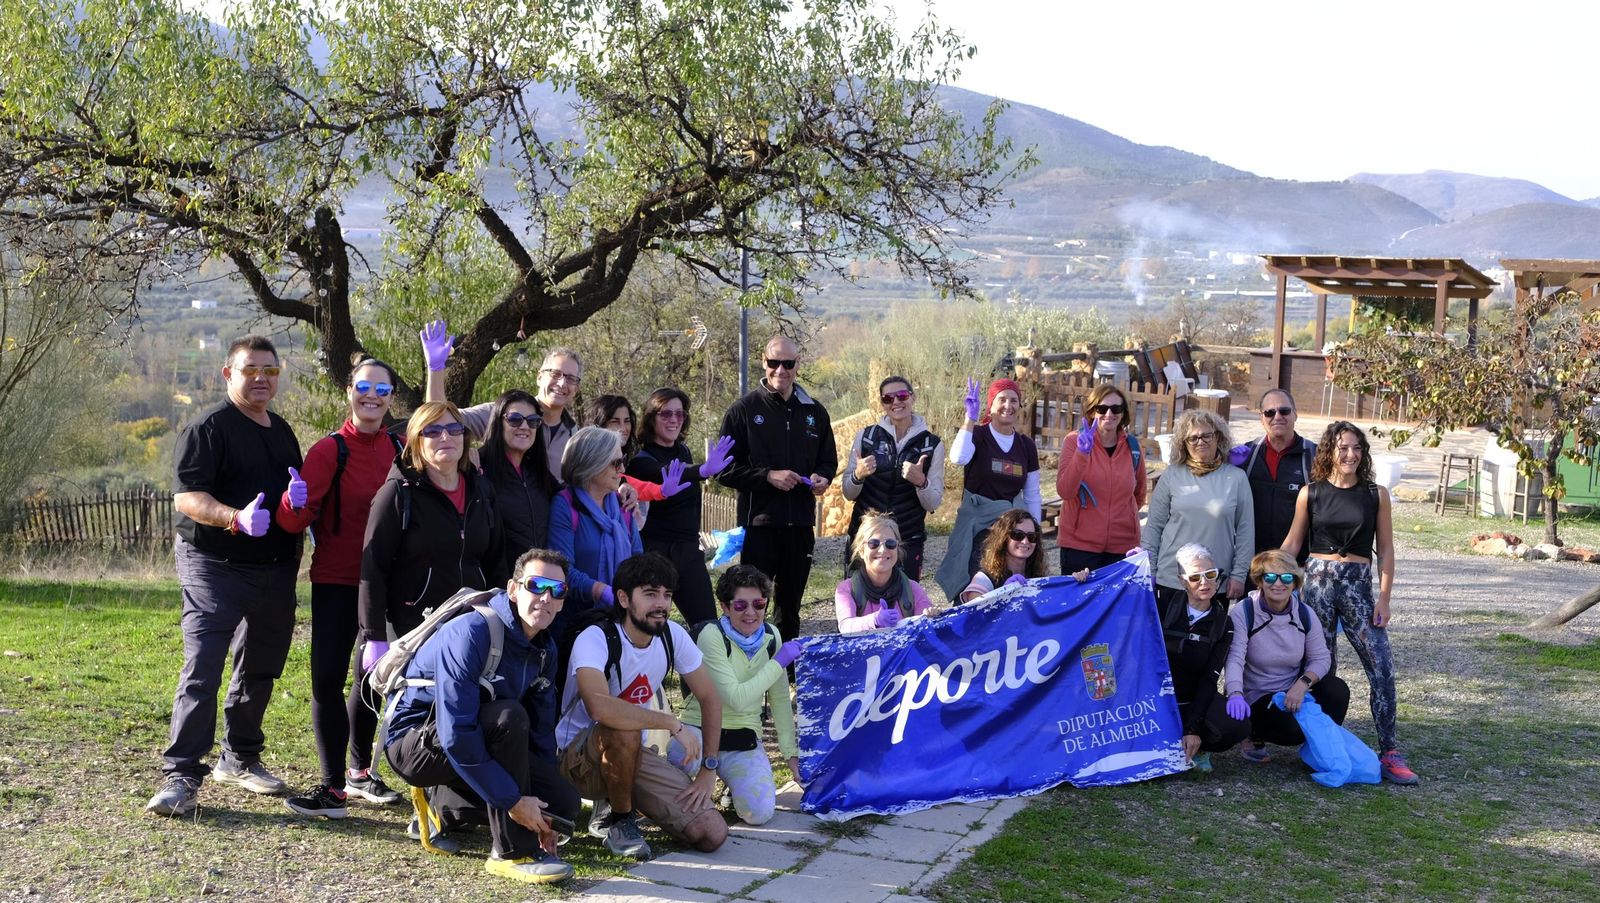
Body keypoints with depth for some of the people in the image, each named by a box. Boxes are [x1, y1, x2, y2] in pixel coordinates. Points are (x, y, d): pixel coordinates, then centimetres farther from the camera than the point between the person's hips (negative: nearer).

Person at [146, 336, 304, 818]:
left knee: (260, 668, 14)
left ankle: (240, 758, 28)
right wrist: (237, 518, -33)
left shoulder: (283, 432, 15)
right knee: (202, 669, -13)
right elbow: (186, 498, -16)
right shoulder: (209, 426, -8)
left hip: (275, 570, 7)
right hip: (214, 566, -7)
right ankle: (181, 775, -10)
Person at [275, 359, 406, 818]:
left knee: (371, 677, 15)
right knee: (327, 678, -10)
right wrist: (296, 503, -37)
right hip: (336, 582, -4)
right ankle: (333, 786, -3)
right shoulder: (330, 450, -9)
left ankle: (359, 771, 31)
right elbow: (294, 521, -16)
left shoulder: (399, 449, 4)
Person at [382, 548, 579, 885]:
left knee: (565, 804, -7)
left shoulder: (545, 650, 1)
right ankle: (513, 853, -23)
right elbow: (456, 734, -32)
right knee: (508, 716, -33)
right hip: (415, 741, -8)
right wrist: (512, 800, -29)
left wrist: (542, 816, 2)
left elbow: (542, 730, 7)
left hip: (477, 744, 8)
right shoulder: (471, 633, -26)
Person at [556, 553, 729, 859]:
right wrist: (674, 724, -36)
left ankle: (616, 800, 14)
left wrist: (709, 770, -3)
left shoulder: (672, 636, -6)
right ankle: (616, 818, -12)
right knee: (624, 728, -40)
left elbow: (709, 697, 5)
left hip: (633, 754, 6)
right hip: (580, 758, -6)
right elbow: (600, 707, -43)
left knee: (712, 835, -10)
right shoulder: (595, 639, -24)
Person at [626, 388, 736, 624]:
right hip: (655, 550, -7)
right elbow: (665, 476, -34)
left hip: (688, 550, 7)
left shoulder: (683, 452, 12)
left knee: (707, 623, 4)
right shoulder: (641, 459, -11)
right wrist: (703, 471, -52)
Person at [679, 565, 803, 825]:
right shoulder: (712, 636, -17)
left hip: (744, 738, 4)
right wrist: (779, 662, -20)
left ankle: (737, 782, 14)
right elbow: (737, 699, -25)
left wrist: (791, 753, 3)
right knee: (685, 753, -41)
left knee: (760, 812, -22)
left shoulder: (771, 636, 1)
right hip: (700, 729, -4)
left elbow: (780, 699, 9)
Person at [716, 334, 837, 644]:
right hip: (758, 523, -4)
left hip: (800, 524, 4)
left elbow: (828, 461, 22)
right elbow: (724, 470, -4)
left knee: (790, 608, 14)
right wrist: (768, 476, -17)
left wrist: (822, 478, -1)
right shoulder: (744, 410, -2)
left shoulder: (814, 412, 12)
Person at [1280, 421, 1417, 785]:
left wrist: (1384, 598, -1)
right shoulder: (1310, 494, 4)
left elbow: (1385, 550, 6)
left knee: (1382, 668, -9)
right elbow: (1292, 543, 10)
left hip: (1358, 585, 0)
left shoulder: (1376, 495, 4)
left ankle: (1389, 753, -3)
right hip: (1317, 581, 0)